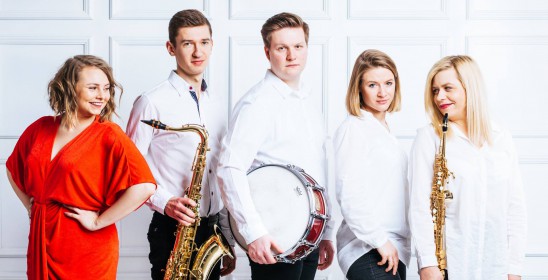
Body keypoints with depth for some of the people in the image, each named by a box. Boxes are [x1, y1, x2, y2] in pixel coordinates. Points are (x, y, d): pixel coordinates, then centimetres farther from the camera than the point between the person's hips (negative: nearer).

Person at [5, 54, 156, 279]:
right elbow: (13, 169, 21)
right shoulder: (40, 128, 3)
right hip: (41, 243, 4)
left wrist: (98, 222, -18)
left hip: (87, 250, -4)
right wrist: (30, 206, 9)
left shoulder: (109, 135, -12)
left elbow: (145, 186, -24)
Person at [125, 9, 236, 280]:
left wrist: (228, 241, 14)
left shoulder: (215, 103, 11)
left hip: (212, 230, 6)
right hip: (172, 231, -6)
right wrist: (164, 203, -22)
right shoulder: (152, 103, -9)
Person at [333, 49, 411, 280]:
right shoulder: (354, 128, -8)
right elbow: (349, 195, -15)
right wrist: (379, 240, -16)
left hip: (393, 249, 8)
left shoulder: (384, 130, 18)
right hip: (368, 252, -8)